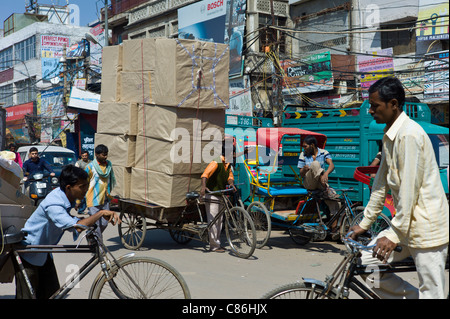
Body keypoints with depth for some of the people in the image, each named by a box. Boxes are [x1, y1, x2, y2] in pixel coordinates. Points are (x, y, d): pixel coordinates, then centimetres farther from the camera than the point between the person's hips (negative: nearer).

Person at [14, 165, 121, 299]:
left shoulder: (65, 195, -4)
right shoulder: (53, 204, -33)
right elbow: (77, 227, -47)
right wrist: (101, 213, -39)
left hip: (44, 253, 9)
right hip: (29, 253, -9)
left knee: (52, 294, 9)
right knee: (27, 295, -4)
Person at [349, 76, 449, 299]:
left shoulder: (409, 134, -17)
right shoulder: (389, 136, 13)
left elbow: (409, 189, -20)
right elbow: (381, 183, 17)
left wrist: (394, 235, -18)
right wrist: (365, 223, 18)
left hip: (426, 226, -9)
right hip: (408, 224, 9)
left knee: (431, 293, -4)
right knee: (365, 262, 2)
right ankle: (412, 295, 14)